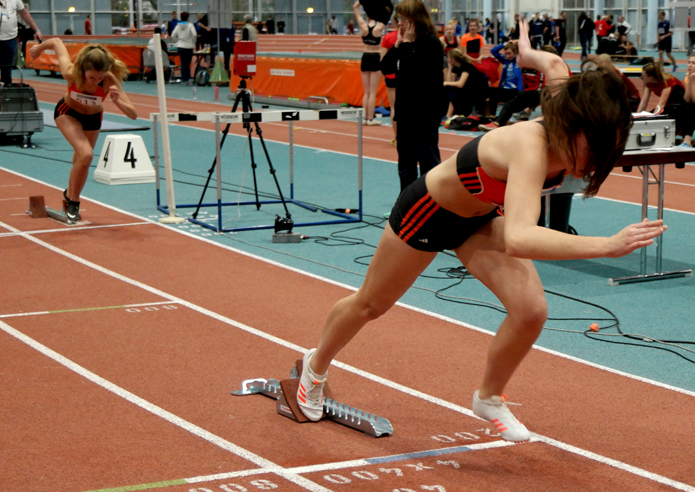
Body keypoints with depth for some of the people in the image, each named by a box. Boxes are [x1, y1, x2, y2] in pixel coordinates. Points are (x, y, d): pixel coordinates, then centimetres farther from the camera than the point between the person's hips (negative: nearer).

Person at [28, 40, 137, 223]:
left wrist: (117, 101, -57)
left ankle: (69, 195, 48)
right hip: (68, 113, -2)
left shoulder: (110, 81, -36)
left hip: (93, 118, 2)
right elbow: (56, 42, -20)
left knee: (80, 162, 17)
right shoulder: (71, 73, -37)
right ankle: (73, 202, -3)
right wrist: (39, 48, 0)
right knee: (86, 155, -25)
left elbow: (133, 114, -38)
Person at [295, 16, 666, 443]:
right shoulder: (531, 147, -44)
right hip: (428, 213, -6)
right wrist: (609, 246, -68)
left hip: (480, 219, 6)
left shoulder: (566, 133, -23)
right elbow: (519, 239, -61)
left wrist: (529, 54, 23)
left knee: (531, 308, -15)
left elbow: (555, 64, 0)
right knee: (370, 305, 19)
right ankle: (317, 367, 49)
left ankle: (490, 398, 11)